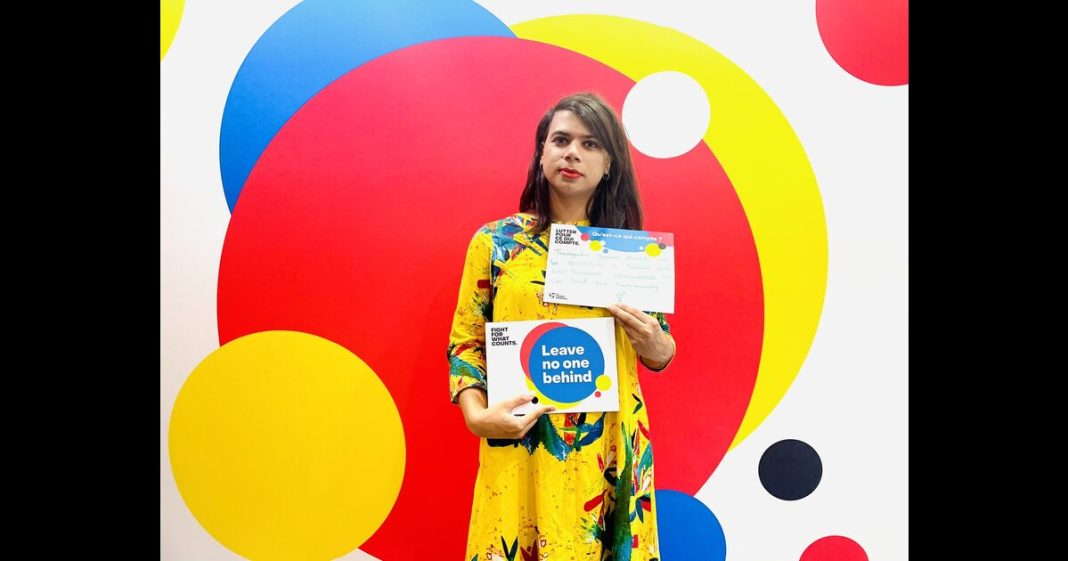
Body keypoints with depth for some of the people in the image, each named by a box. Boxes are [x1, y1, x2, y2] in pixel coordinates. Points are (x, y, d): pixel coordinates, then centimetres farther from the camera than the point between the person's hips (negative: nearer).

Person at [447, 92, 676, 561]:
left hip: (607, 449, 2)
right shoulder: (495, 241, 0)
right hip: (519, 448, -1)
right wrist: (477, 415, -14)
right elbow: (465, 342, 1)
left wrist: (654, 342, -11)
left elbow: (661, 354, 11)